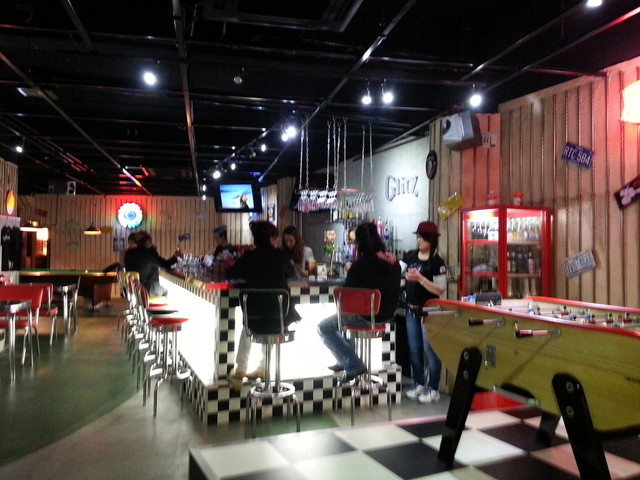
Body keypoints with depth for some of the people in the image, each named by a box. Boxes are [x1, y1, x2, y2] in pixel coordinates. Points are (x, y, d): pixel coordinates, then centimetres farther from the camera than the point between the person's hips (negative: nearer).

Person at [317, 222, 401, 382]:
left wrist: (350, 272, 5)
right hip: (386, 315, 8)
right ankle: (346, 360, 35)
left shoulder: (360, 264, -19)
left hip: (366, 317, -8)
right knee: (340, 319, 32)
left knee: (324, 328, 8)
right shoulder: (394, 262, 1)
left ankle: (353, 365, 7)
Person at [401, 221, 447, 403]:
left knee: (429, 350, 1)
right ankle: (418, 384, 27)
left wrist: (420, 278, -23)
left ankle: (433, 389, 13)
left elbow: (440, 290, -15)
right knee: (414, 349, 13)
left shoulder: (437, 262, -12)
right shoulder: (410, 256, 5)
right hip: (411, 310, 6)